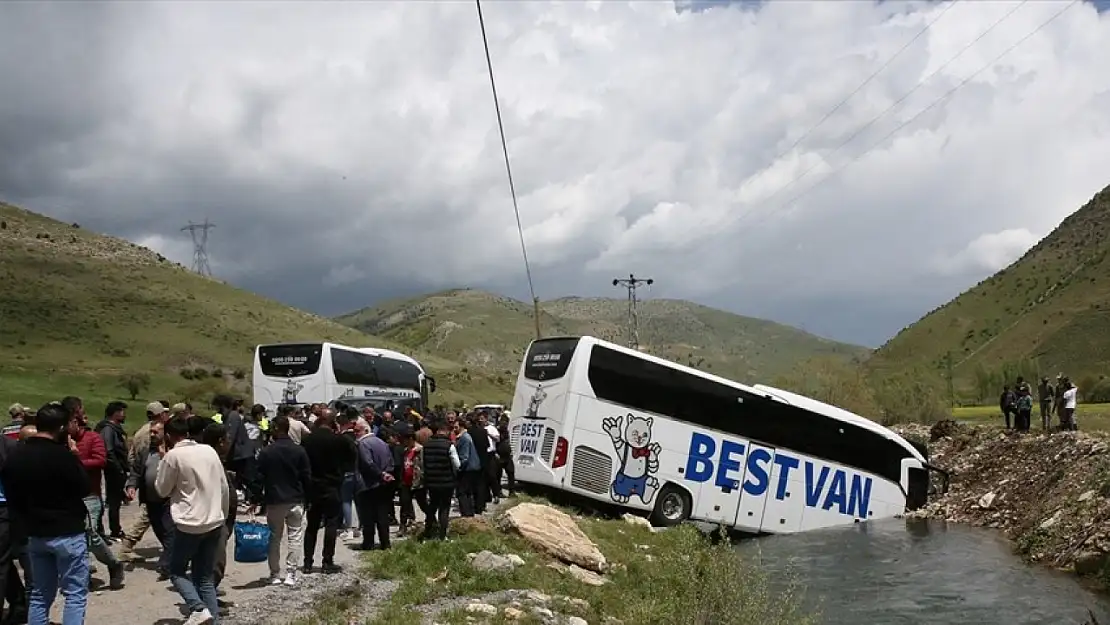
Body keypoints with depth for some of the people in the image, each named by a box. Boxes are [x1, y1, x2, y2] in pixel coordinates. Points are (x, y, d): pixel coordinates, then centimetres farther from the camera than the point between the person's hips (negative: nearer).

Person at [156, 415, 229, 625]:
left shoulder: (173, 456, -9)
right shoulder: (209, 451, 7)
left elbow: (162, 490, 2)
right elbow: (225, 488, 10)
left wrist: (163, 460, 10)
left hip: (189, 525, -5)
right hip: (214, 523, 5)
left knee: (176, 571, 11)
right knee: (205, 577, 12)